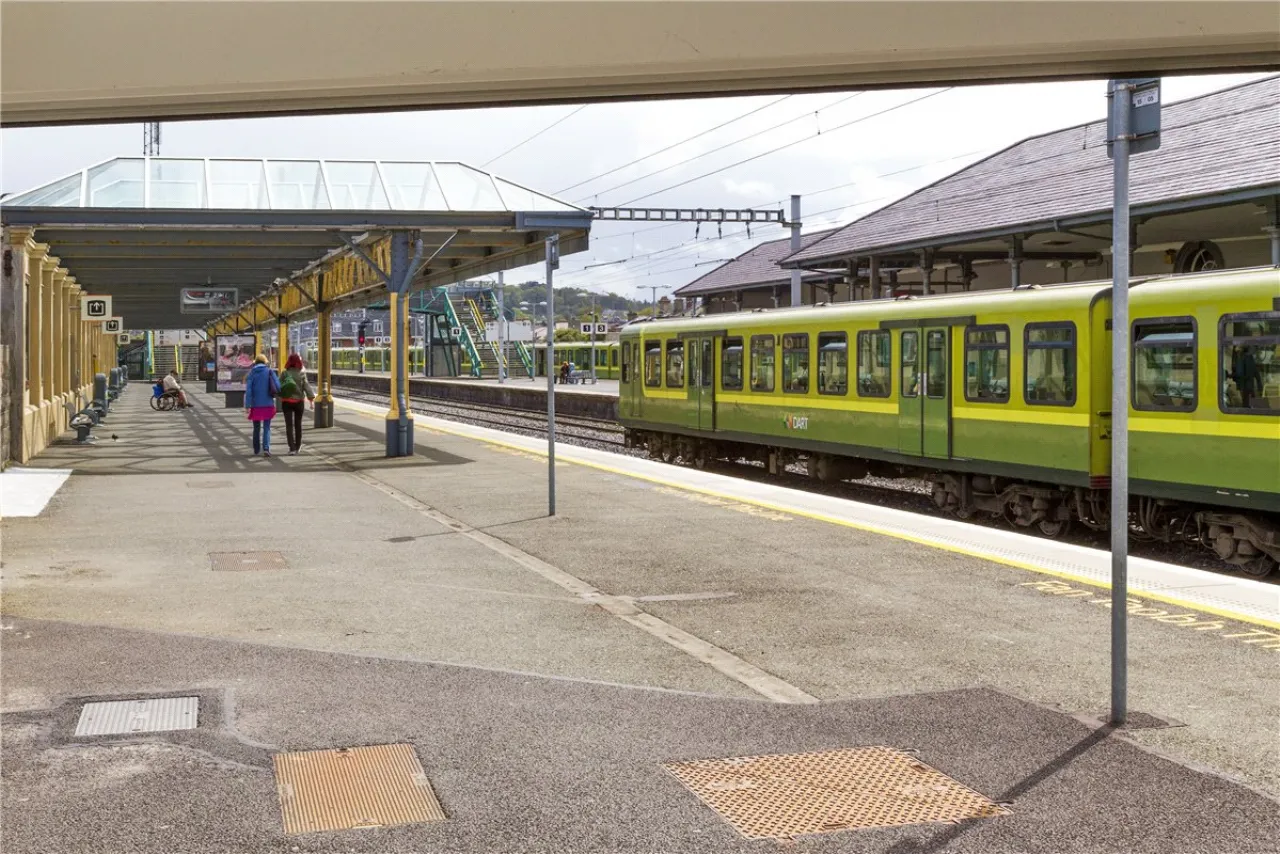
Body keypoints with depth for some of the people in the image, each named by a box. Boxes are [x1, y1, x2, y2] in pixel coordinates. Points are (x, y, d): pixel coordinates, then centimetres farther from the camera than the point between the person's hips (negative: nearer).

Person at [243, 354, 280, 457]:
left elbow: (248, 390, -8)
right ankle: (266, 448, -17)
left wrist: (247, 405, -9)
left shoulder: (252, 373, -2)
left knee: (256, 428, 15)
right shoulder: (270, 372, -2)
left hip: (256, 405, 1)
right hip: (268, 404, -1)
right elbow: (278, 387, -7)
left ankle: (256, 450, 24)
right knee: (267, 427, 2)